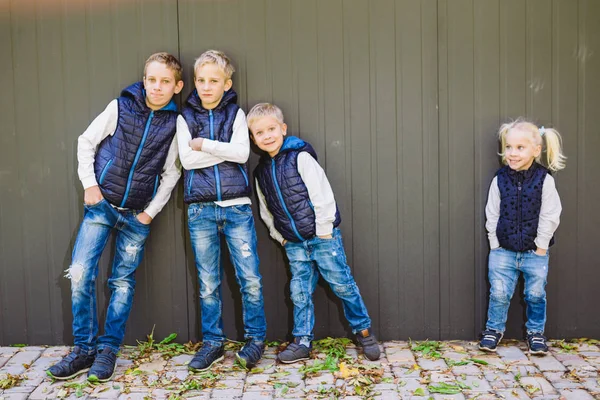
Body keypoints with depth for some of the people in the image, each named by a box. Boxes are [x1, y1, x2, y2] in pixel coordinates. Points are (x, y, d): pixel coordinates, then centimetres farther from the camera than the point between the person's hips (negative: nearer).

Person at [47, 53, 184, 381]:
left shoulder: (175, 124, -2)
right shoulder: (121, 107, -2)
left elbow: (171, 174, 4)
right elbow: (86, 142, 4)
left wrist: (152, 211, -2)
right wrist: (89, 183, -4)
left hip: (137, 214, 0)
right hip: (101, 204, 0)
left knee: (123, 282, 5)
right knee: (80, 274, -7)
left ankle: (108, 350, 16)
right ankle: (84, 349, 6)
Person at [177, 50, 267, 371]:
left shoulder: (236, 113, 7)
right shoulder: (185, 117, 8)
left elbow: (242, 153, -8)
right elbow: (187, 160, -7)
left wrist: (204, 144, -9)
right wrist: (226, 149, -8)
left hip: (236, 206, -1)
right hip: (200, 209, 1)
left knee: (250, 278, -2)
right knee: (208, 283, 7)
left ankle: (255, 338, 14)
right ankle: (212, 343, 20)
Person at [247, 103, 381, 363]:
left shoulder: (300, 157, -11)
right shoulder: (261, 172, 8)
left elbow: (322, 194, -13)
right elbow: (266, 211, 16)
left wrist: (323, 230, -13)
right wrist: (279, 236, 8)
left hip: (322, 235, -5)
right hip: (293, 243, 5)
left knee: (342, 284, 2)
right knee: (299, 292, 8)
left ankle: (363, 330, 18)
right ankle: (302, 341, 19)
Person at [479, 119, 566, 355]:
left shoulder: (544, 180, -9)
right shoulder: (500, 179, -3)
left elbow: (550, 216, -7)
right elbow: (492, 214, 1)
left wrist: (541, 246, -9)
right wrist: (495, 243, -3)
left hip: (535, 252, -1)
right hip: (503, 251, 1)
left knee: (536, 295, 9)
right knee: (499, 293, 3)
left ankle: (536, 332, 29)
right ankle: (494, 329, 23)